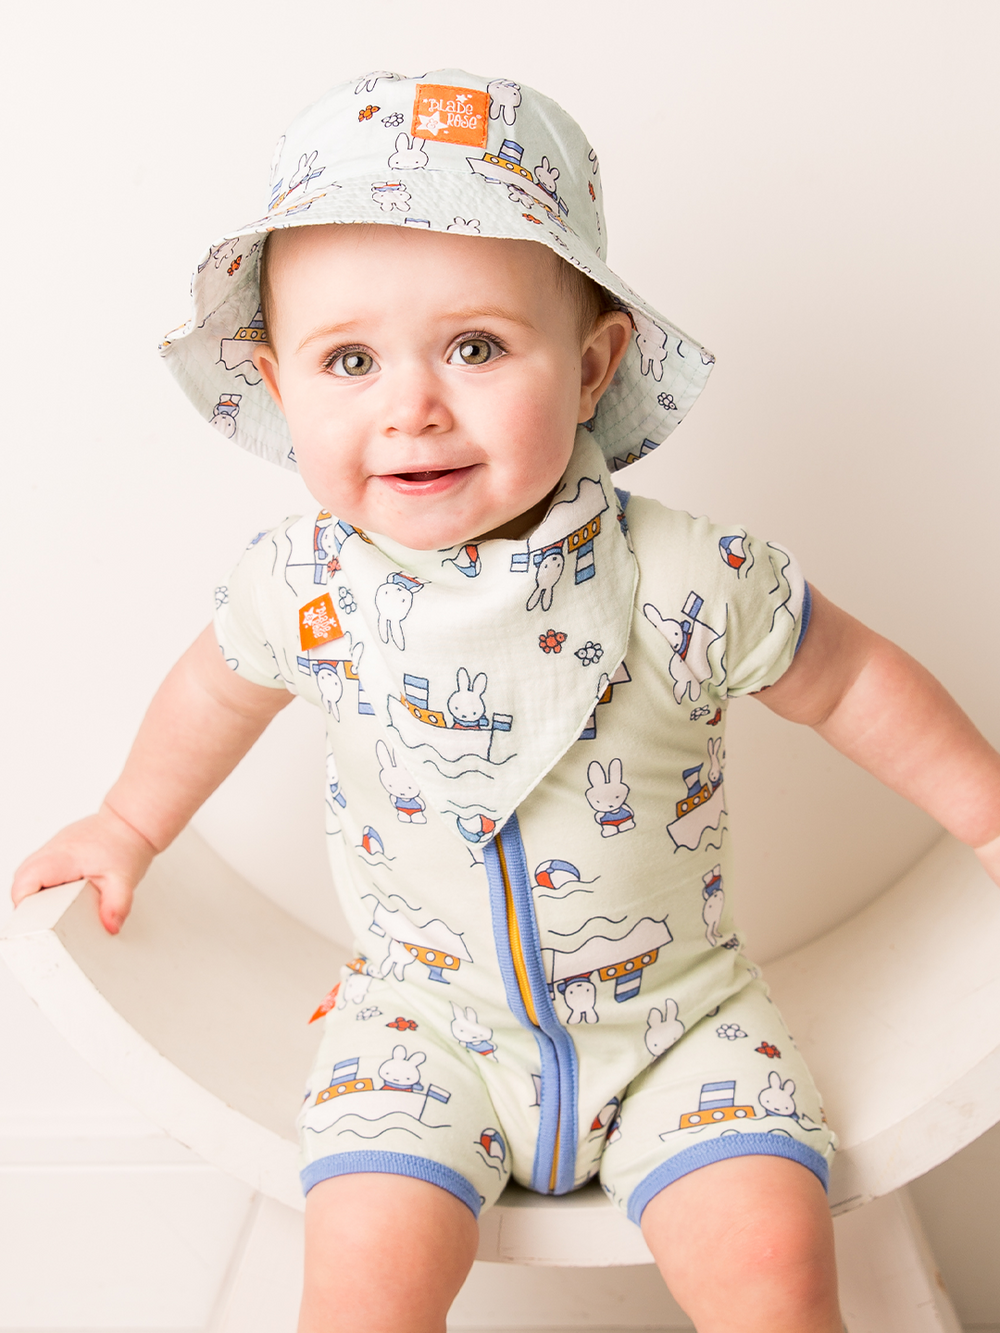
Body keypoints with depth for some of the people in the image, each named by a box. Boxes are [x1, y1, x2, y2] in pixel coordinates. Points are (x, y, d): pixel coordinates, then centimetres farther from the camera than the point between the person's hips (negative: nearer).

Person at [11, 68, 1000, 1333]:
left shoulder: (691, 583, -21)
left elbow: (851, 682, -3)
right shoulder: (301, 586, -14)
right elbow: (222, 682, 9)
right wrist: (132, 824, 22)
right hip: (425, 1016, 1)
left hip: (673, 1011, 0)